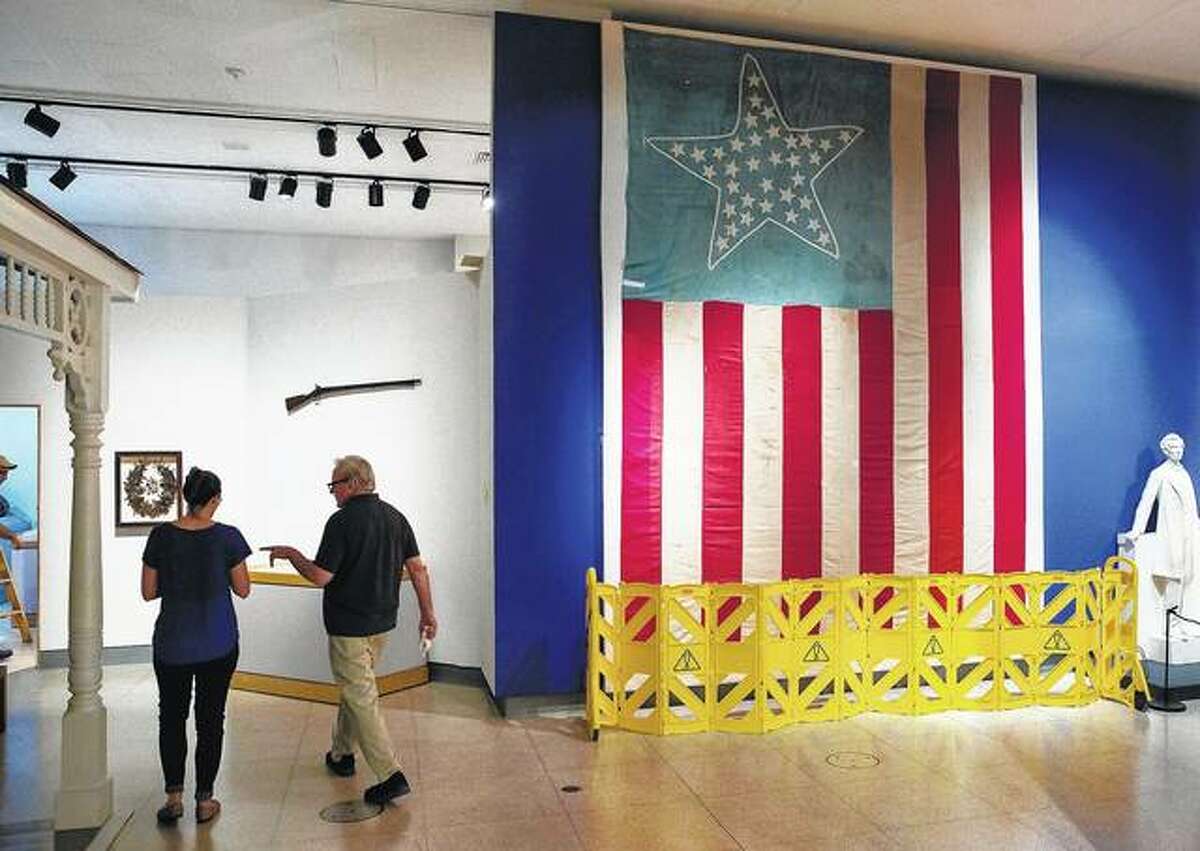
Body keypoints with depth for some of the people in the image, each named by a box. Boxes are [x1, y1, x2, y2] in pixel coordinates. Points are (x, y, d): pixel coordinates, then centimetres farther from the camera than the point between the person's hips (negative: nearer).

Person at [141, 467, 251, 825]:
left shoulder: (162, 536, -9)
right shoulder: (227, 537, -13)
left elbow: (148, 592, -2)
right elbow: (242, 590, -4)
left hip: (173, 643, 1)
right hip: (218, 644, -1)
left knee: (171, 717, 18)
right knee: (210, 718, 11)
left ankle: (174, 797, 14)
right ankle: (204, 801, 17)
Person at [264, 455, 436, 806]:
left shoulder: (342, 521, -16)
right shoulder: (395, 516, 4)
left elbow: (319, 576, -16)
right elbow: (417, 568, 3)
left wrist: (291, 554, 0)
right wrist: (428, 612, 9)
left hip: (348, 625, -7)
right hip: (382, 622, 7)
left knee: (362, 698, -2)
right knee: (355, 687, 23)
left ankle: (390, 775, -5)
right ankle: (342, 754, 37)